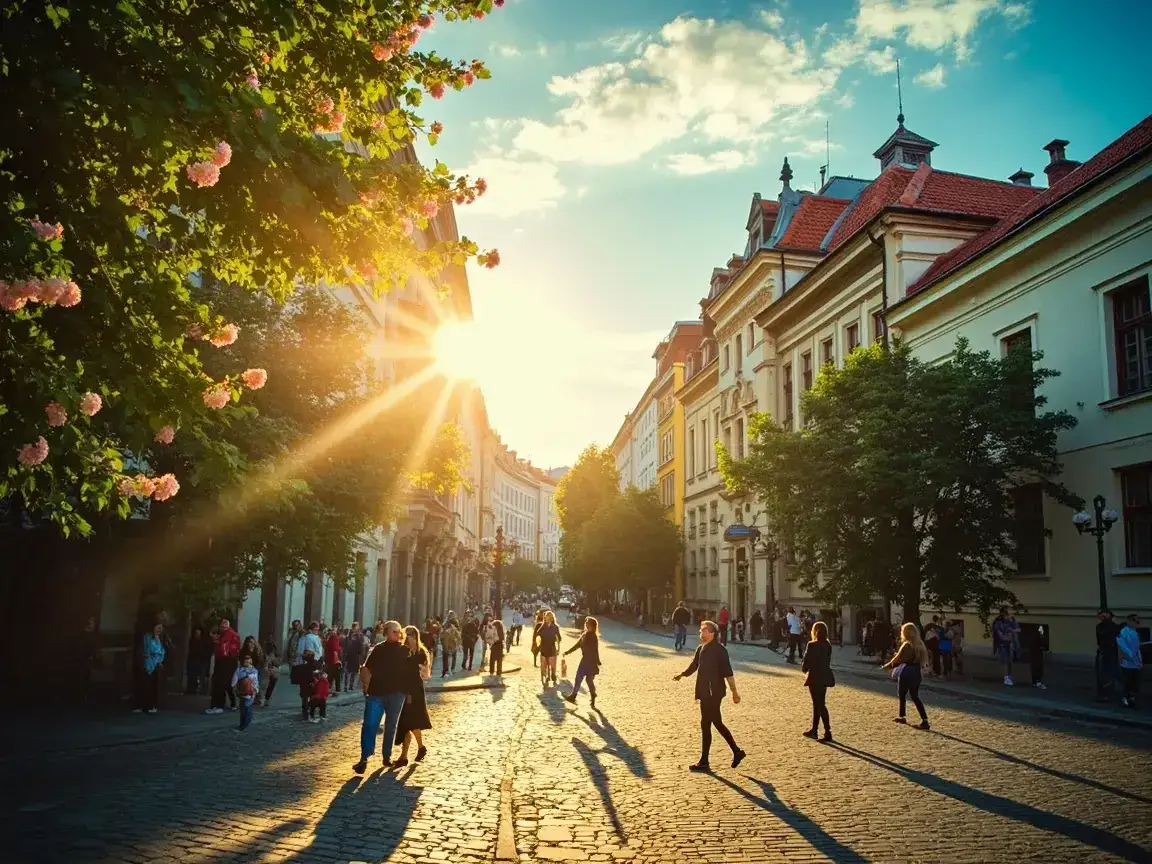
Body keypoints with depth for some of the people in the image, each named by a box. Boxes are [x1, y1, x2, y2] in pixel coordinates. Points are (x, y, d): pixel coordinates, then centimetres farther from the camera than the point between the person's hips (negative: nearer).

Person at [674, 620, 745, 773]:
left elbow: (728, 672, -14)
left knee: (705, 724, -4)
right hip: (705, 692, 8)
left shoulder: (719, 650, -14)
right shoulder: (700, 649, 10)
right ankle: (737, 752, 29)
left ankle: (704, 762, 5)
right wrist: (682, 675, -1)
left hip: (714, 693, -8)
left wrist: (734, 692, -14)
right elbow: (693, 667, 14)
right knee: (717, 723, 16)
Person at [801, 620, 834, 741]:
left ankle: (827, 731, -4)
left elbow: (807, 661, -12)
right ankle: (814, 729, 24)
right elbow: (828, 660, 6)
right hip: (824, 677, 6)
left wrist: (805, 668, 7)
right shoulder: (828, 645, 1)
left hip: (815, 677, -6)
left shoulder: (812, 645, -17)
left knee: (819, 704, 1)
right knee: (818, 704, 15)